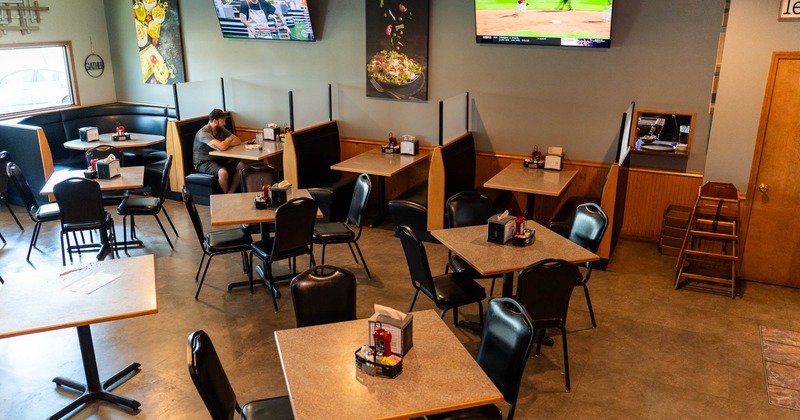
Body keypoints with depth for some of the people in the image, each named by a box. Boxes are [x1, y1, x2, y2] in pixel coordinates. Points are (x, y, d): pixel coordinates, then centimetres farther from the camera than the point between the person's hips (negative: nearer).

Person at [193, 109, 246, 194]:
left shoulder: (221, 129, 3)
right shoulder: (203, 133, -22)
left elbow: (238, 141, 2)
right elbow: (222, 147, -34)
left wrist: (226, 144, -17)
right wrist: (229, 140, -11)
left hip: (218, 159, 8)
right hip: (204, 162, -8)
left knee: (241, 166, -13)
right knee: (223, 172, -35)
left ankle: (230, 193, -9)